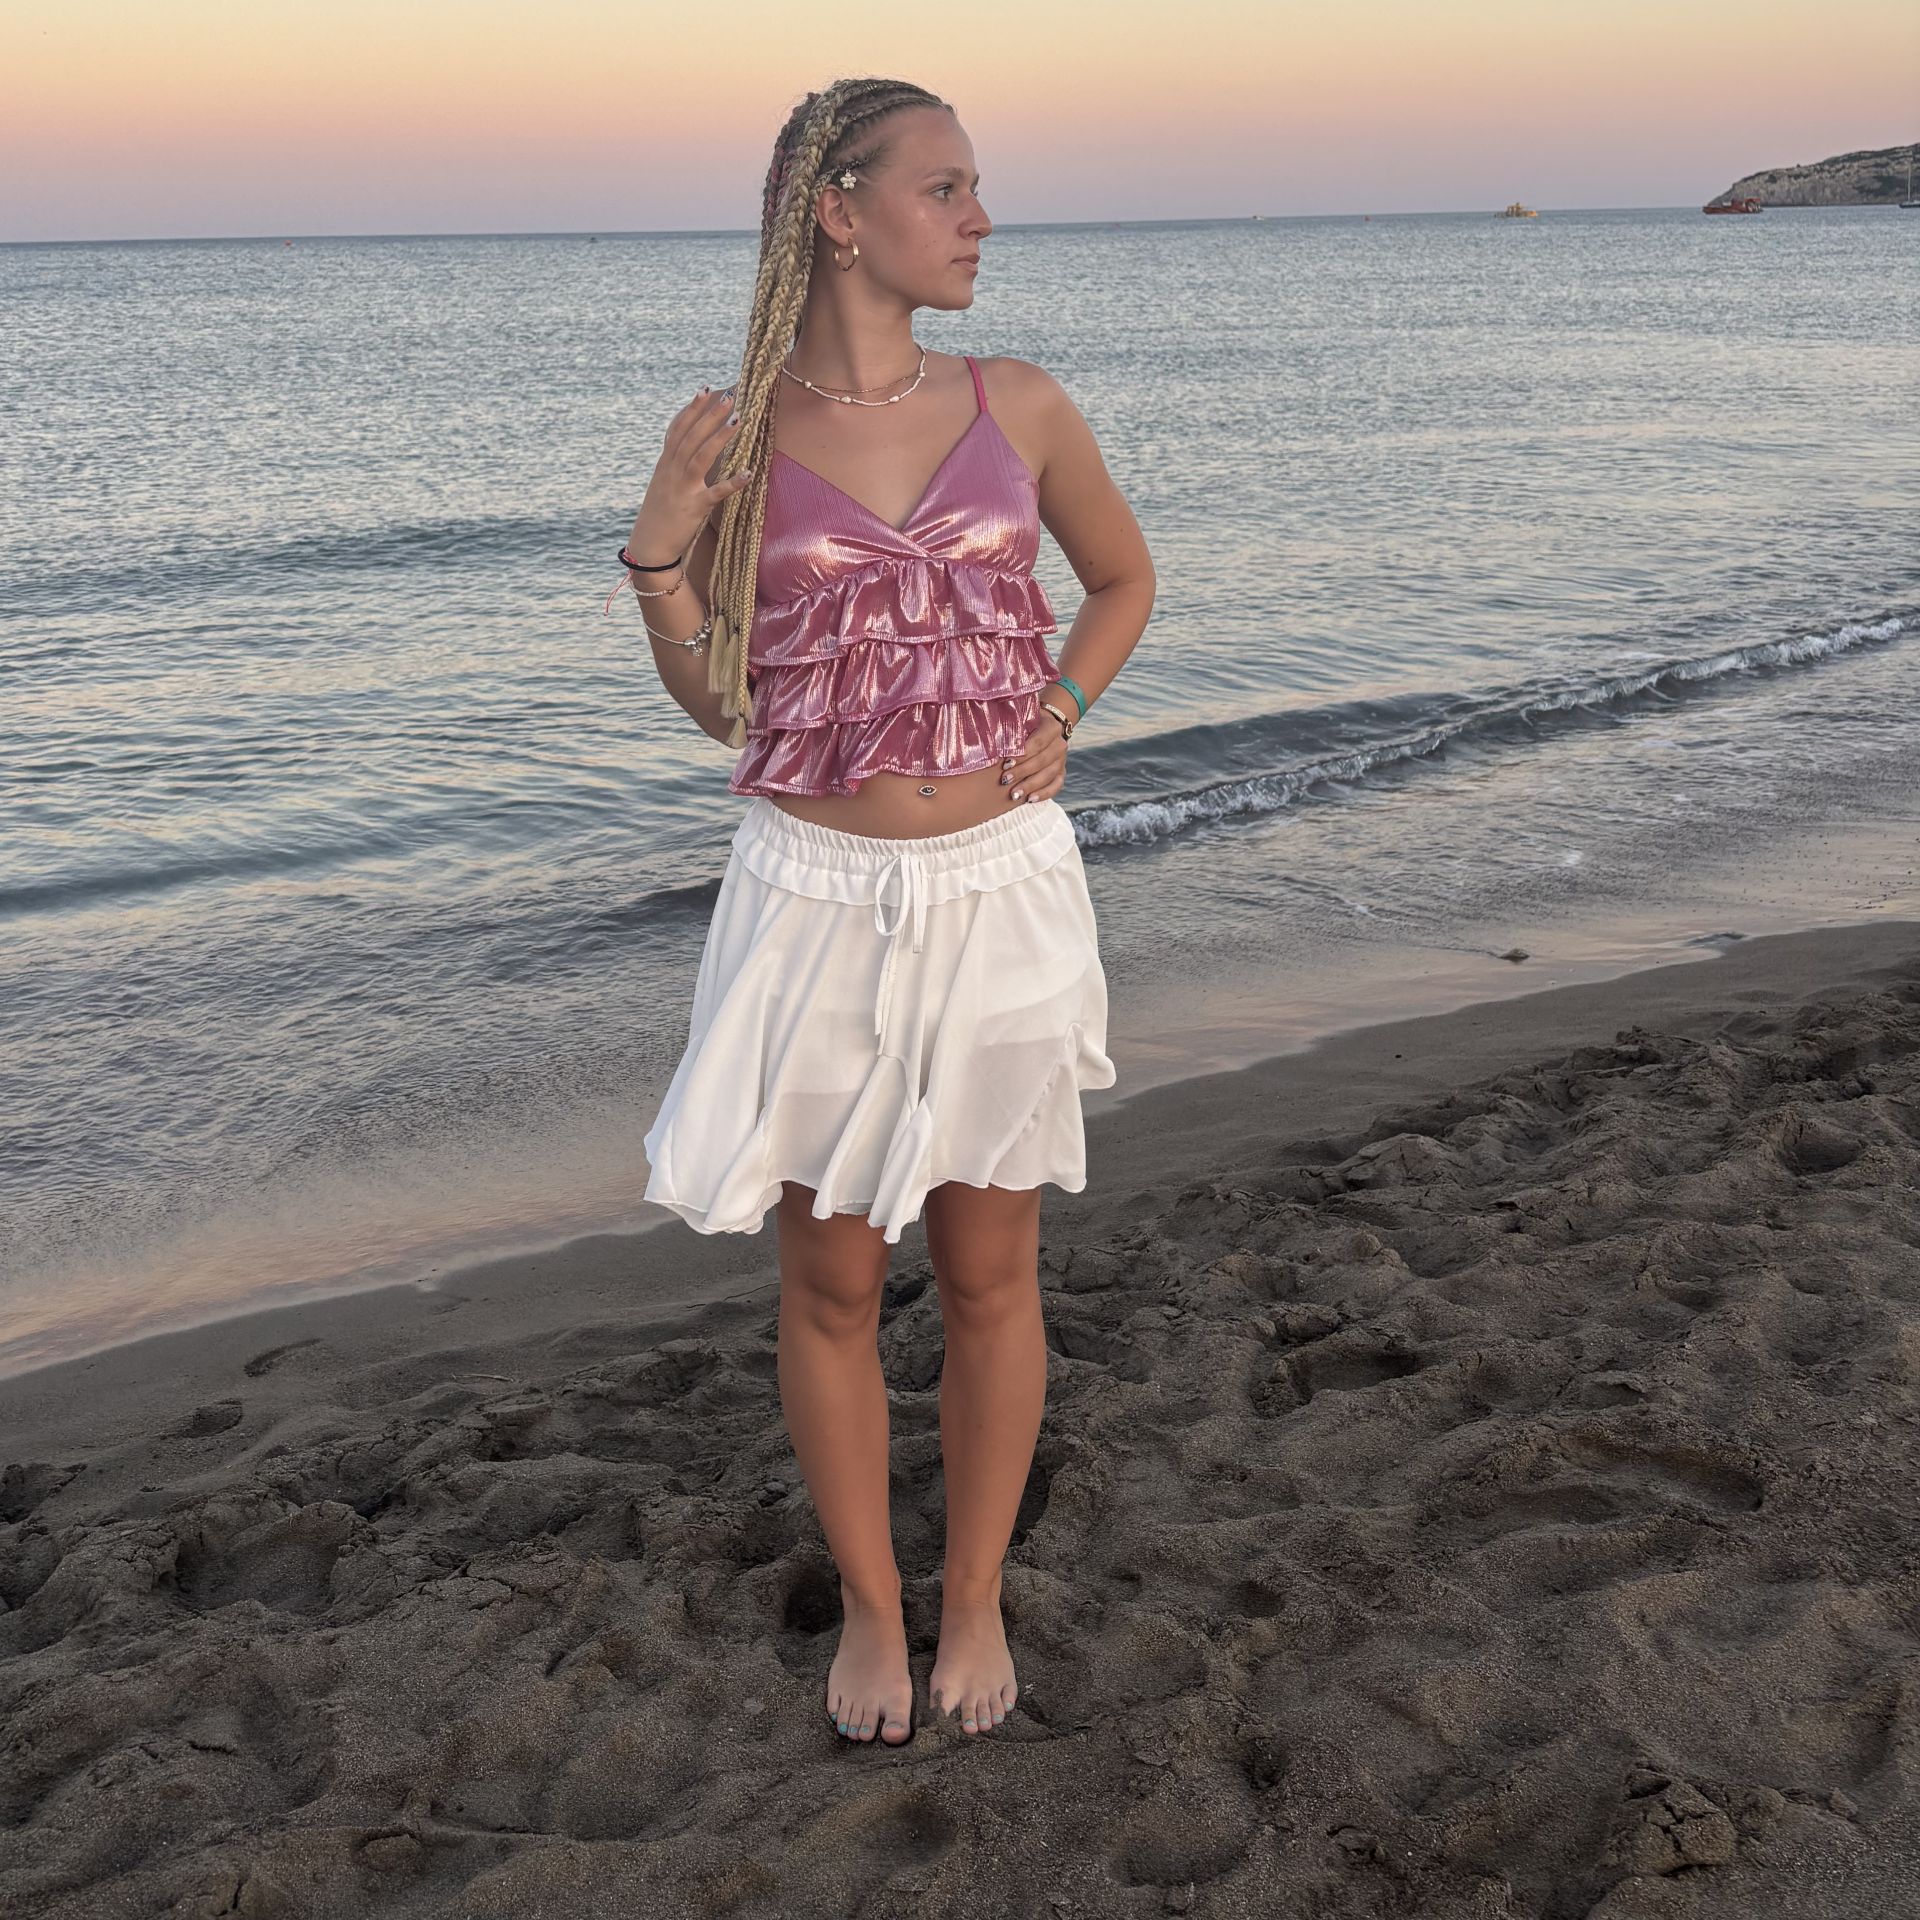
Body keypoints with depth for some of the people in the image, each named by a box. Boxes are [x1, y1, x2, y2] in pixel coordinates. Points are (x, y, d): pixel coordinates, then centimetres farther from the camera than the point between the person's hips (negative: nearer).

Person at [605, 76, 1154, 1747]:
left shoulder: (1021, 406, 0)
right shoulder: (732, 434, -2)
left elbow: (1123, 576, 18)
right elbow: (716, 702, 5)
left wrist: (1062, 715, 2)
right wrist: (659, 554, -10)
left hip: (1002, 899, 1)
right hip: (818, 906, -1)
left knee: (988, 1272, 11)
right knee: (830, 1283, 11)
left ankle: (976, 1597, 32)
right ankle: (870, 1605, 32)